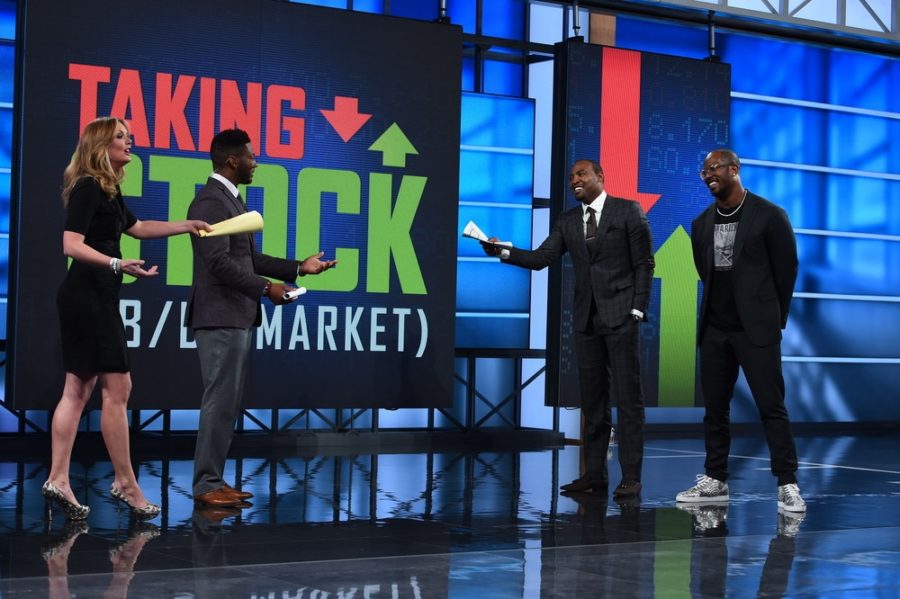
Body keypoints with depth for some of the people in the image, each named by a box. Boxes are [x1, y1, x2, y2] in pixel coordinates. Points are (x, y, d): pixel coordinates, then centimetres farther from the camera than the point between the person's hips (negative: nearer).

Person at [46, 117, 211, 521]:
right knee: (117, 389, -6)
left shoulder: (108, 191, 16)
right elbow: (72, 245, -21)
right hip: (89, 295, -10)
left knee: (79, 389, 8)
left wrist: (186, 225, 27)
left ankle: (58, 480, 8)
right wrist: (118, 264, -33)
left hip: (94, 297, 10)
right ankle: (125, 483, 1)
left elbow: (137, 227, 31)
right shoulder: (87, 188, -12)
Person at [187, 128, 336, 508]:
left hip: (236, 318, 10)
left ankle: (213, 480, 17)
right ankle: (206, 485, -1)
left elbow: (248, 259, 18)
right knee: (220, 402, -7)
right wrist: (266, 288, -20)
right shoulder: (211, 201, -14)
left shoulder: (231, 200, 17)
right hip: (220, 318, -10)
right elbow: (219, 263, -22)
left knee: (228, 403, 12)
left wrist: (299, 268, 15)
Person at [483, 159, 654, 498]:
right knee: (592, 400, 7)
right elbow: (541, 258, 2)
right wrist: (504, 252, -14)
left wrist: (638, 310, -9)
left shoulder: (628, 211, -2)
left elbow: (644, 263, -3)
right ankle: (594, 473, 12)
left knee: (628, 397, -5)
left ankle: (631, 477, -3)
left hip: (620, 316, -5)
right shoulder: (567, 221, 11)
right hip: (586, 319, 5)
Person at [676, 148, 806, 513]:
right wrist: (719, 309, 14)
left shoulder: (769, 215, -5)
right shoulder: (702, 223, 10)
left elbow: (787, 269, -1)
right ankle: (715, 481, 16)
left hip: (756, 329, -5)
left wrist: (773, 319, 4)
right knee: (714, 407, 8)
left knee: (771, 406, -7)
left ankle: (787, 485, -4)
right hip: (714, 331, 5)